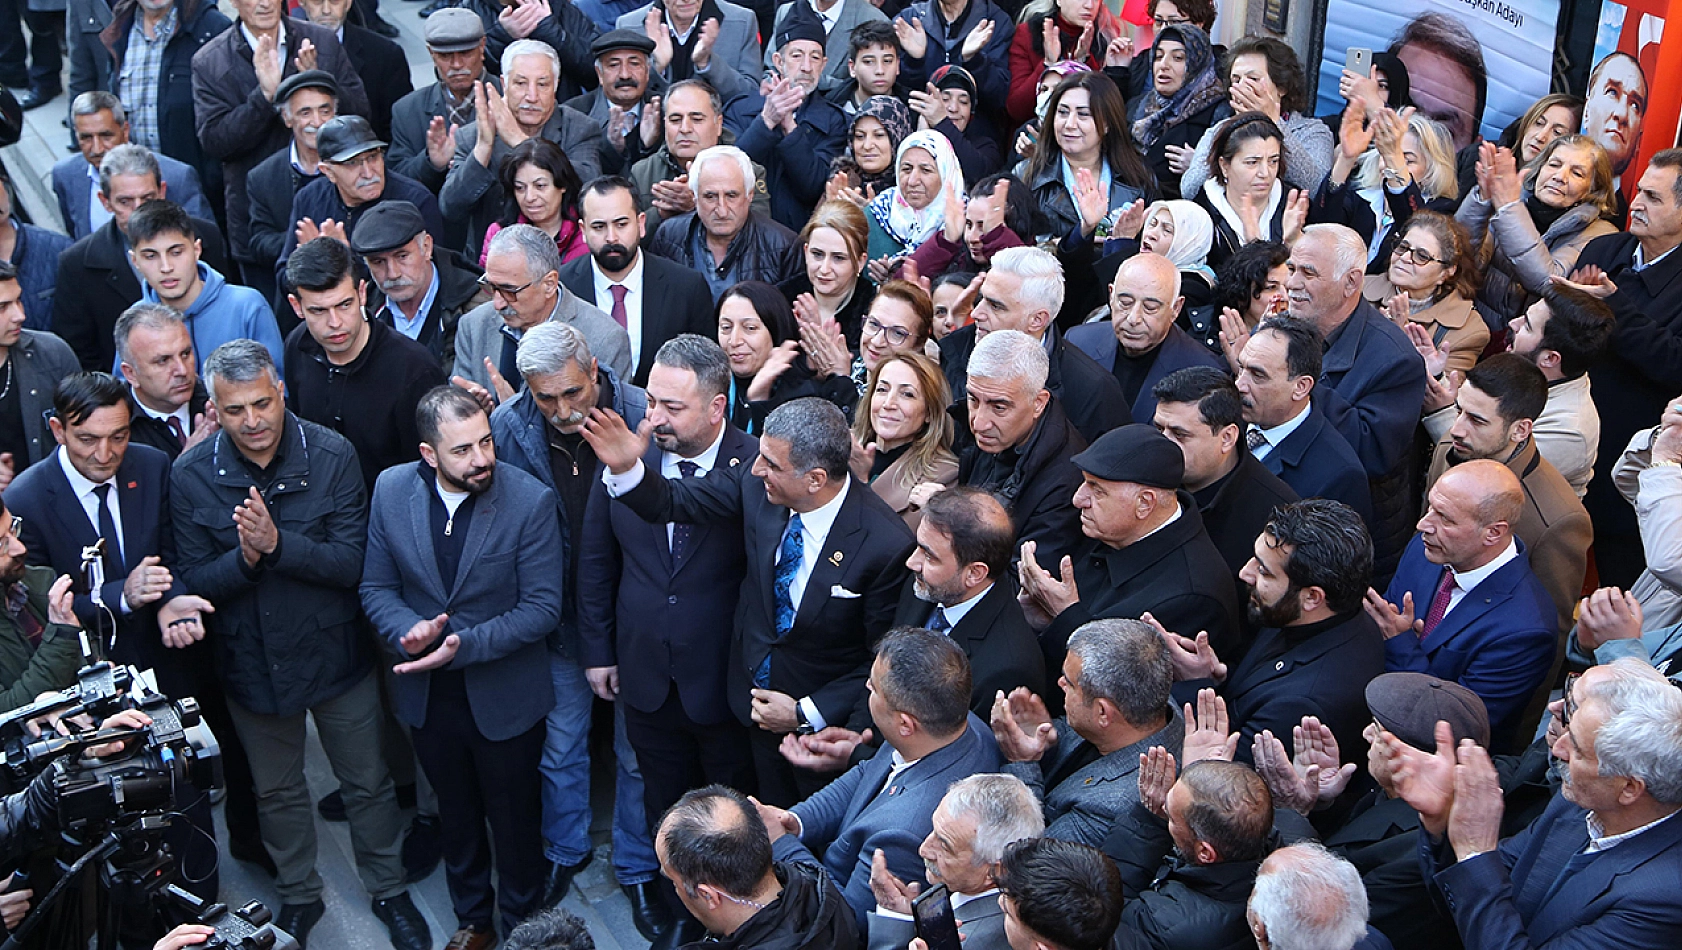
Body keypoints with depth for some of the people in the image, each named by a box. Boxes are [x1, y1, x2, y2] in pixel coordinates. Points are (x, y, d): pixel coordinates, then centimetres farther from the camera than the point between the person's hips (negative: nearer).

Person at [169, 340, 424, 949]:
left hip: (334, 654, -1)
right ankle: (299, 894, 45)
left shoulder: (332, 457, -17)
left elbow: (352, 564, -19)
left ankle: (387, 890, 39)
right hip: (251, 662, 1)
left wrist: (277, 543, -34)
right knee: (276, 790, 21)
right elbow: (194, 581, -11)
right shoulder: (190, 475, -13)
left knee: (368, 784, 15)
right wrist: (244, 556, -31)